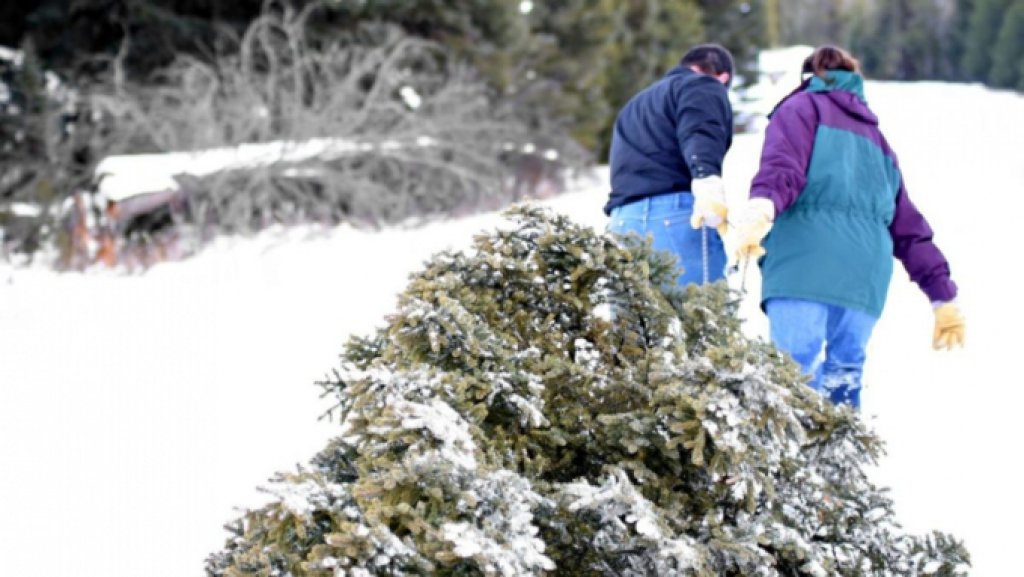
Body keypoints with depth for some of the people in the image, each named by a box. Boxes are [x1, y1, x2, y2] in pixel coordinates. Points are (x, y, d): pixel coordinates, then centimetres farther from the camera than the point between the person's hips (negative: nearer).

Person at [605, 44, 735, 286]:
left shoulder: (637, 105, 35)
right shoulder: (704, 87, 8)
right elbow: (699, 133, -13)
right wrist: (706, 175, -30)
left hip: (622, 222, 7)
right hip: (677, 215, -7)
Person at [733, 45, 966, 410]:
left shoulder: (802, 108, 17)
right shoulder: (875, 138, 33)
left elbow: (783, 165, -7)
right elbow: (909, 226, 28)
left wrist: (762, 205, -25)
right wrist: (943, 296, 26)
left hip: (806, 259, -6)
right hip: (867, 275, 6)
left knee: (796, 368, -17)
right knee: (844, 375, 7)